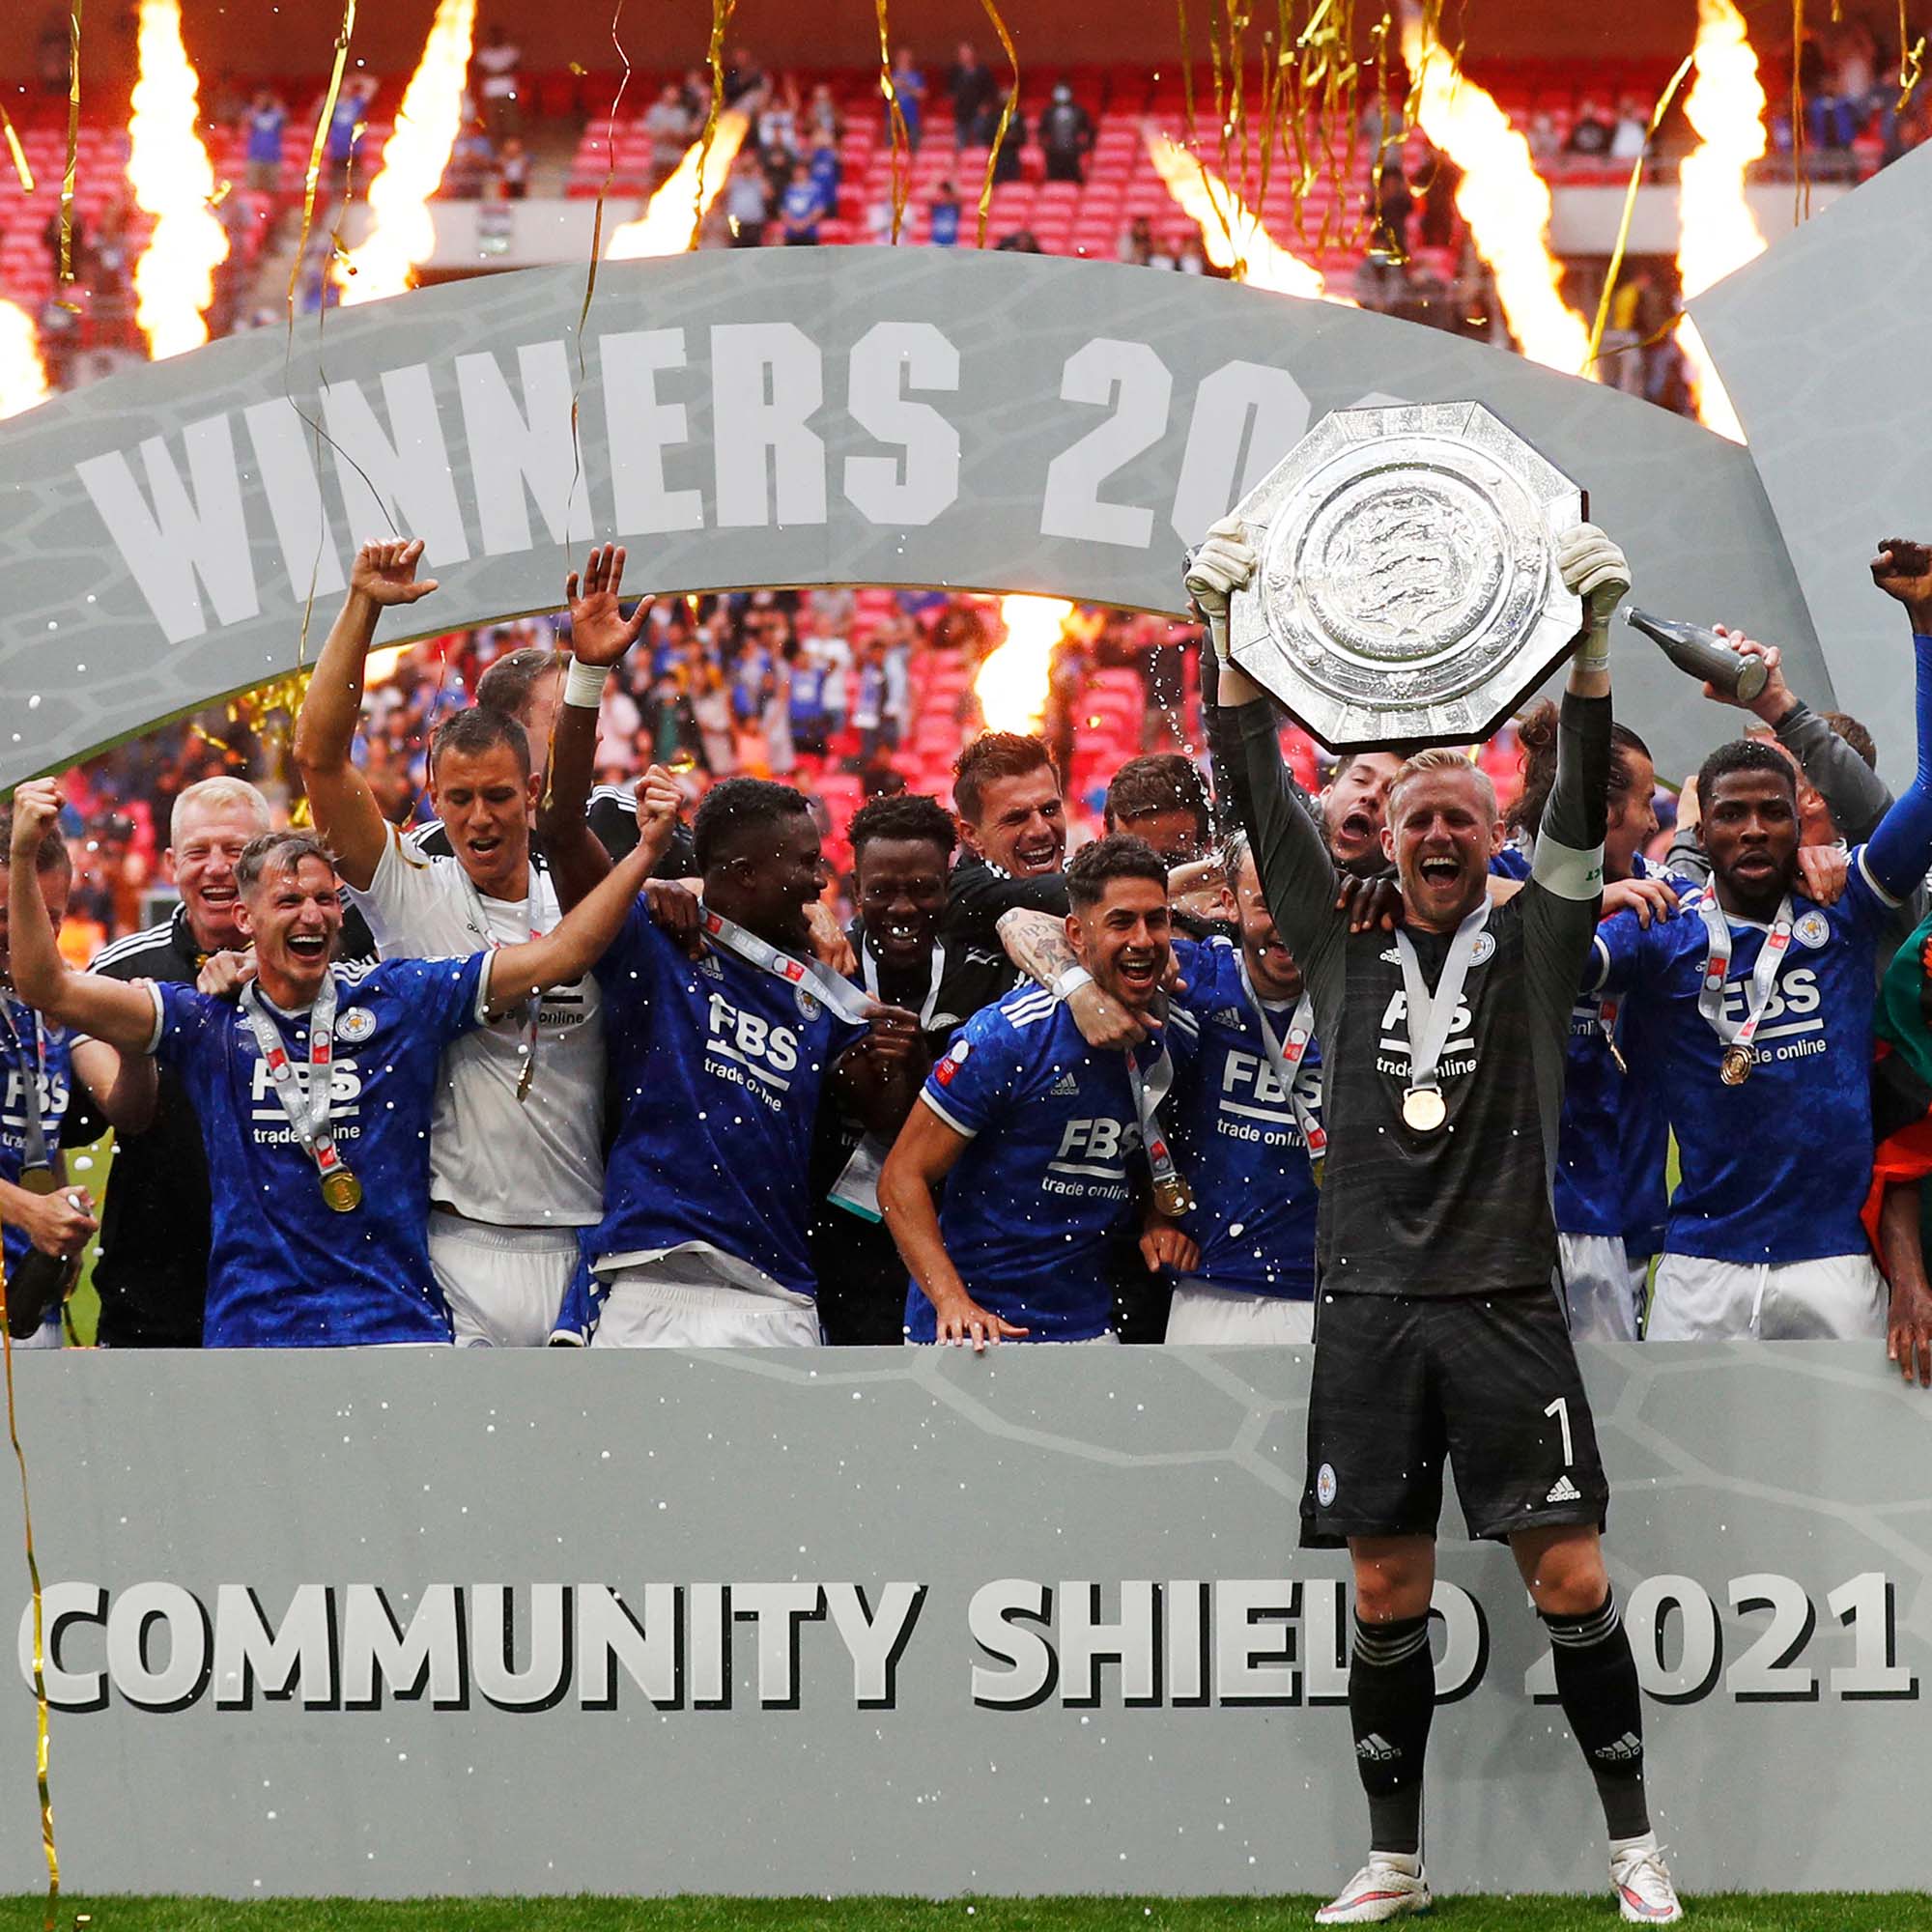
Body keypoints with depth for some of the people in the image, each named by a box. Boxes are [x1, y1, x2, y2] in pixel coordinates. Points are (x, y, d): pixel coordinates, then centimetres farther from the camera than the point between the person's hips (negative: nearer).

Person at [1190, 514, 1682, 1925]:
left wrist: (1593, 642, -23)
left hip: (1504, 1303, -2)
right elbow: (1264, 799, 2)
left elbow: (1584, 805, -8)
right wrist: (1235, 638, -12)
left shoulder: (1533, 943, 5)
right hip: (1371, 1305, 2)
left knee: (1569, 1574, -6)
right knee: (1387, 1594, 5)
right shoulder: (1346, 946, 10)